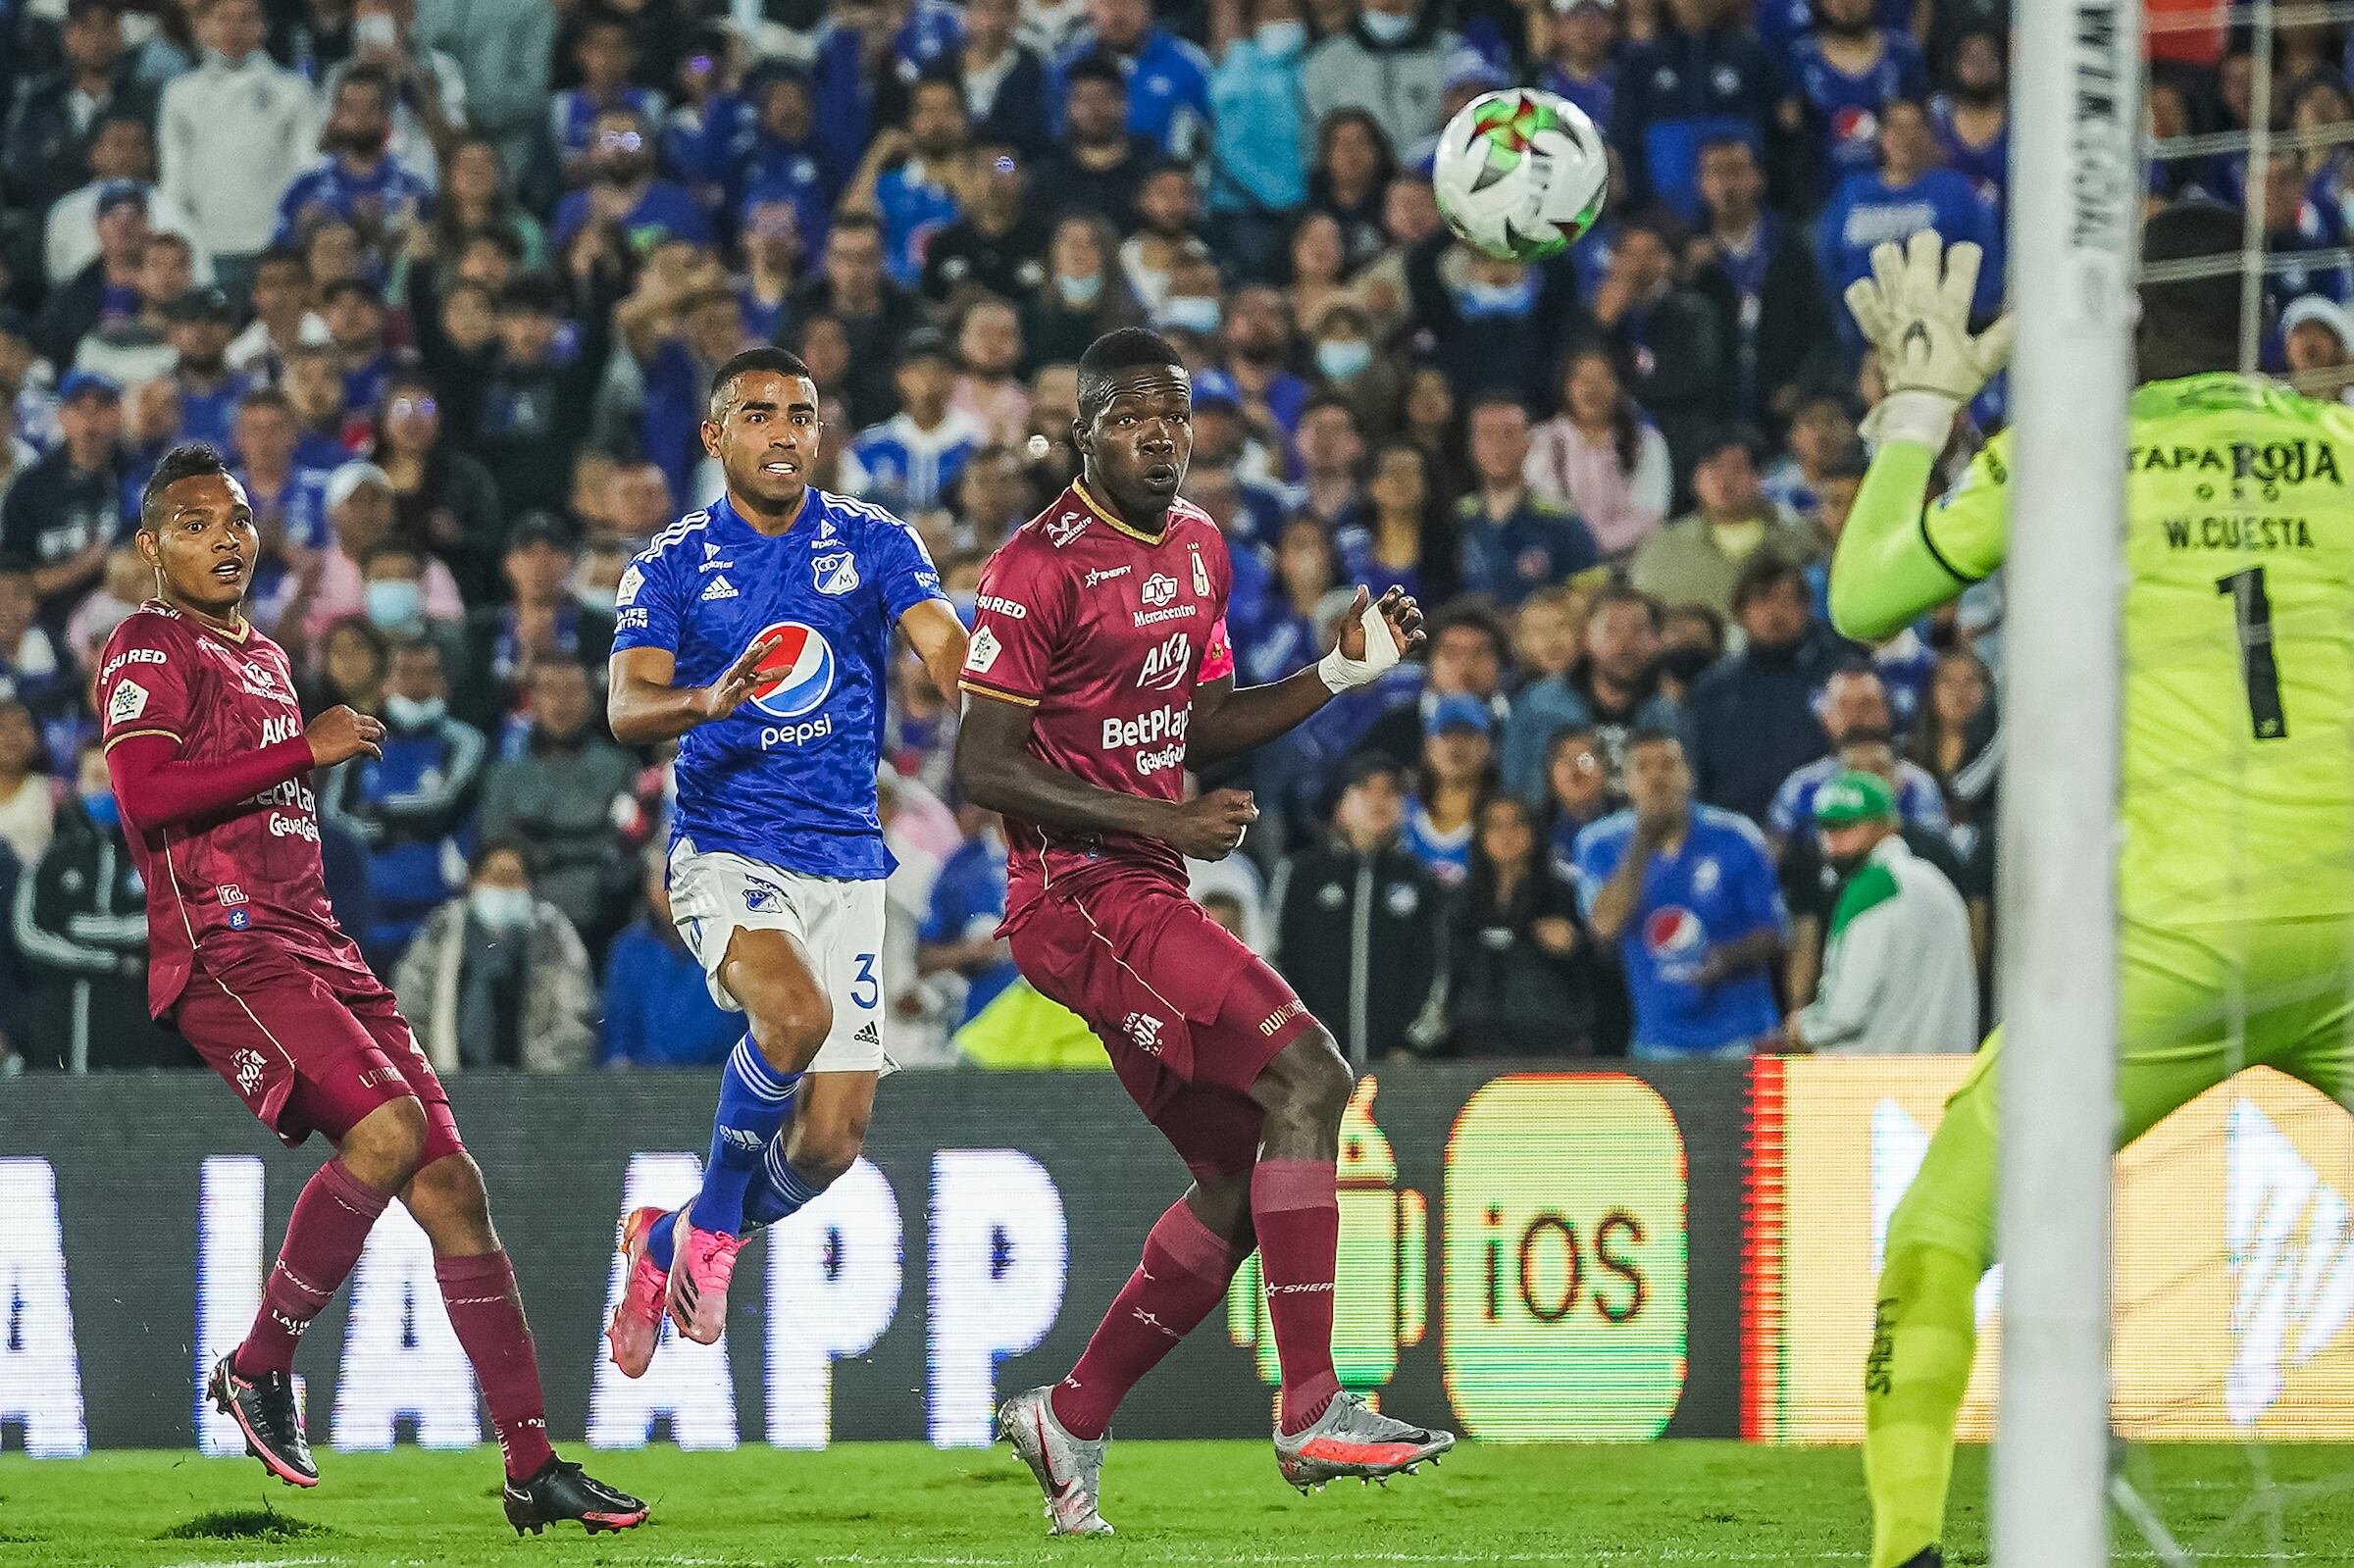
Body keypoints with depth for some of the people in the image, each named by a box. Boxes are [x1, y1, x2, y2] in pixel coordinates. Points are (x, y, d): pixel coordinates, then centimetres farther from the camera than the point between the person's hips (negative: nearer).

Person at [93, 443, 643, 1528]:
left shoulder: (265, 657, 25)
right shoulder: (150, 648, -3)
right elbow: (144, 790, -20)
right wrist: (307, 749, -16)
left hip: (314, 947, 9)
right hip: (226, 949, -9)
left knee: (450, 1186, 0)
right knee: (389, 1125, -28)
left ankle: (533, 1468, 1)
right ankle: (258, 1368, -11)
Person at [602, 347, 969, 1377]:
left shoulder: (874, 543, 2)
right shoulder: (672, 564, 0)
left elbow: (944, 646, -14)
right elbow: (626, 709, -13)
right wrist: (708, 701, -35)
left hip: (848, 859, 3)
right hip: (723, 846, -3)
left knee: (831, 1145, 0)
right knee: (796, 1011, -33)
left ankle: (668, 1241, 28)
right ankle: (712, 1224, -10)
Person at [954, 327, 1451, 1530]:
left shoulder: (1198, 545, 14)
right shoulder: (1041, 566, -14)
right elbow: (981, 767, -16)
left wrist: (1343, 673, 11)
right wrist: (1162, 820, -22)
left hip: (1148, 891, 10)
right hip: (1078, 890, -10)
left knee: (1240, 1183, 10)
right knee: (1306, 1076, -21)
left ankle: (1068, 1427, 21)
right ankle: (1311, 1413, -21)